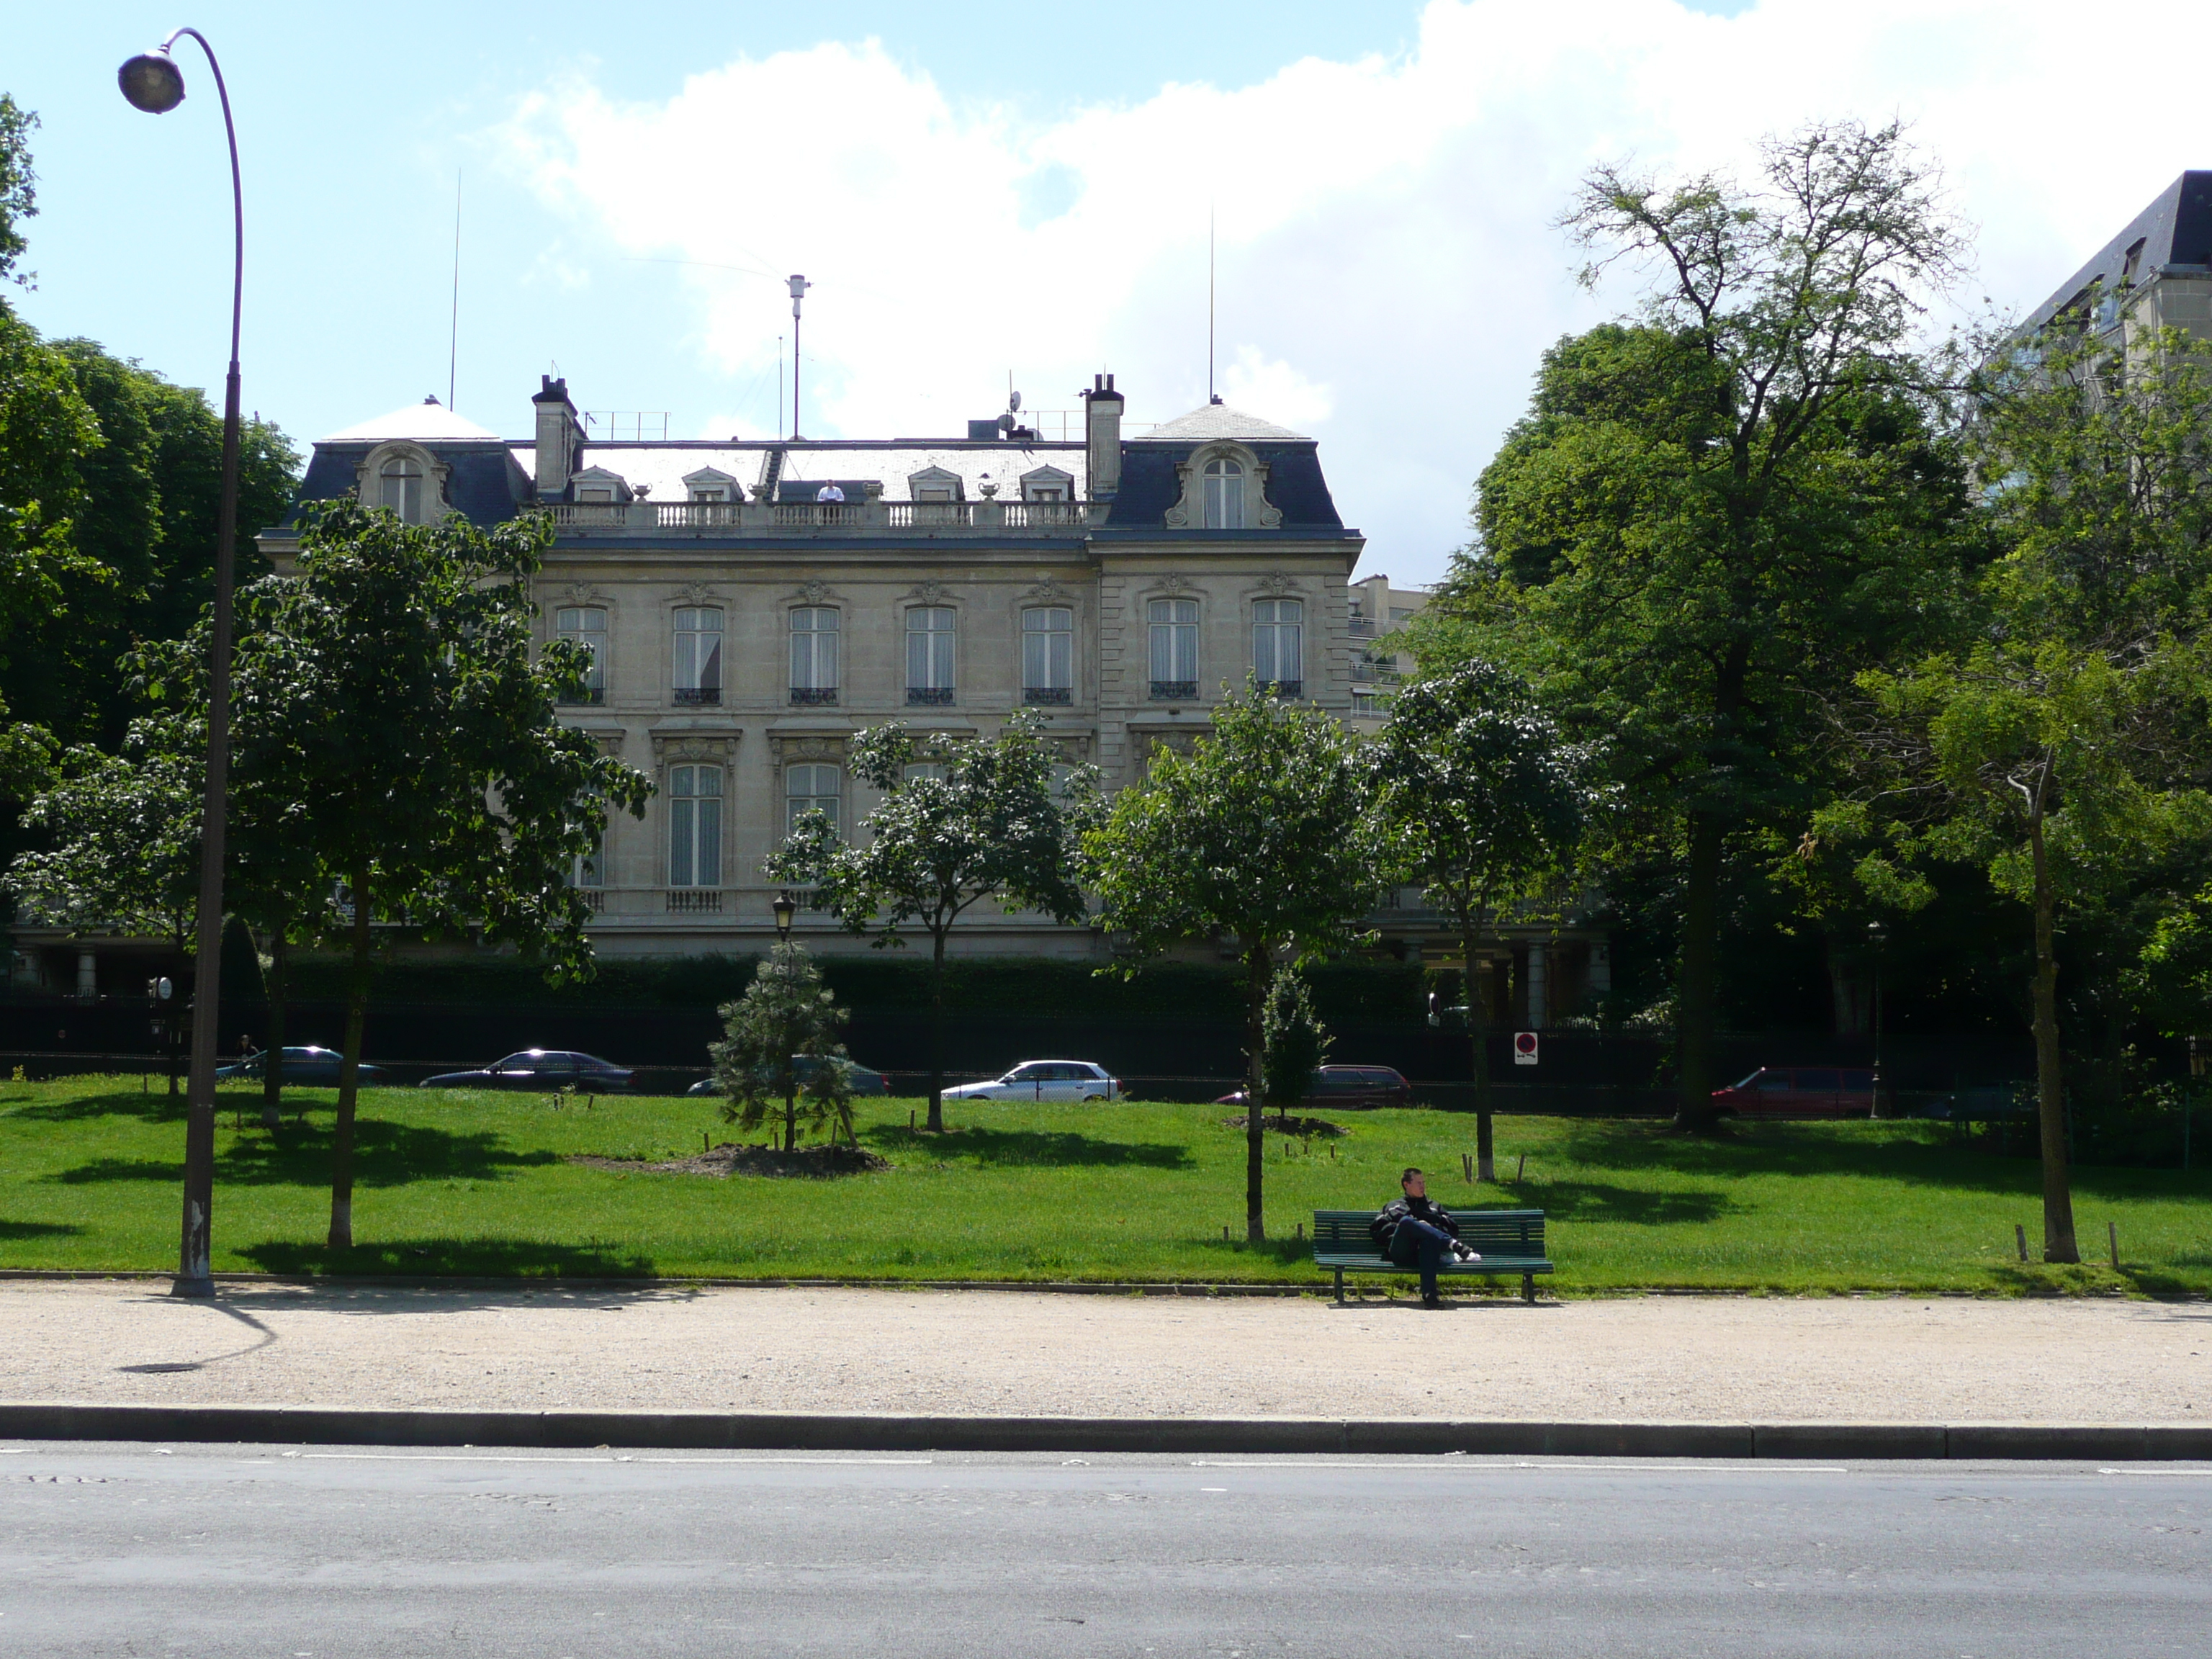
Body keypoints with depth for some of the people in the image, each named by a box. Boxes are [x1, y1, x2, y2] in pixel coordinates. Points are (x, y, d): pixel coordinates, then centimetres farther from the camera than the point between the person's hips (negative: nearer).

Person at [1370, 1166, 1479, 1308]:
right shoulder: (1393, 1206, 34)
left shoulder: (1435, 1207, 36)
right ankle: (1455, 1245, -45)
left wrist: (1430, 1228, 0)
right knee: (1406, 1221, -33)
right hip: (1402, 1252, 0)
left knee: (1429, 1240, -39)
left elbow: (1453, 1229, 19)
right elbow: (1375, 1230, 16)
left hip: (1425, 1253, 0)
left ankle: (1429, 1294, -54)